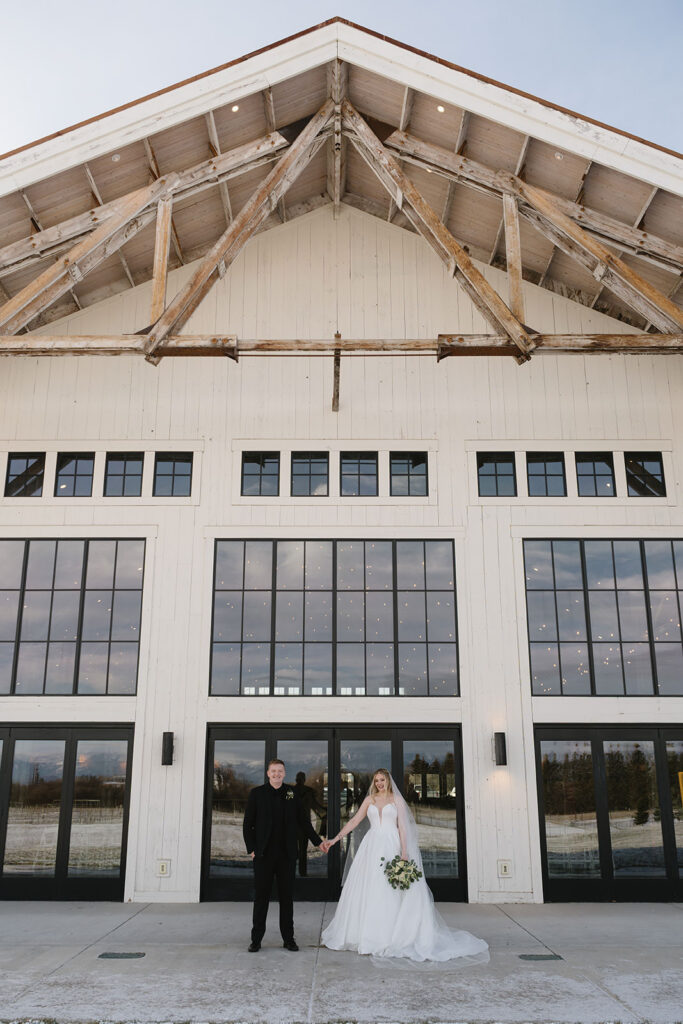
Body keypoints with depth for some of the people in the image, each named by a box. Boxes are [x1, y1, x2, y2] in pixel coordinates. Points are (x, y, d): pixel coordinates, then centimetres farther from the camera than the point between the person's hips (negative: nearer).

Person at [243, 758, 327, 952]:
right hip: (264, 854, -1)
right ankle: (256, 939, 15)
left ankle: (288, 938, 18)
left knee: (287, 897, 8)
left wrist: (318, 841, 9)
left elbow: (303, 821, 12)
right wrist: (251, 849, -4)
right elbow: (248, 824, 2)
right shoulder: (257, 793, 0)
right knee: (261, 897, 5)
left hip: (287, 854, 2)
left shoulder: (291, 794, 5)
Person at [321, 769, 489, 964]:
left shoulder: (397, 800, 5)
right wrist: (336, 838, 1)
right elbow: (354, 821, 10)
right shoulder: (369, 800, 11)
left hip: (391, 847, -2)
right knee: (368, 891, 1)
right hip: (372, 847, 2)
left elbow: (402, 826, 0)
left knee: (393, 893, -4)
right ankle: (368, 935, 9)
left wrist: (404, 852, -11)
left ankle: (394, 936, 2)